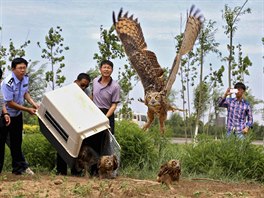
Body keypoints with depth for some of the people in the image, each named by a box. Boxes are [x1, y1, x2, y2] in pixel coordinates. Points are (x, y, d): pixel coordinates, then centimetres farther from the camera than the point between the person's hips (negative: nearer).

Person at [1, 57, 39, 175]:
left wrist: (33, 103, -5)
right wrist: (27, 110, -20)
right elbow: (10, 103, -25)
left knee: (16, 141, 16)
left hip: (17, 114, 7)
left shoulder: (25, 78, -5)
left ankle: (20, 167, 25)